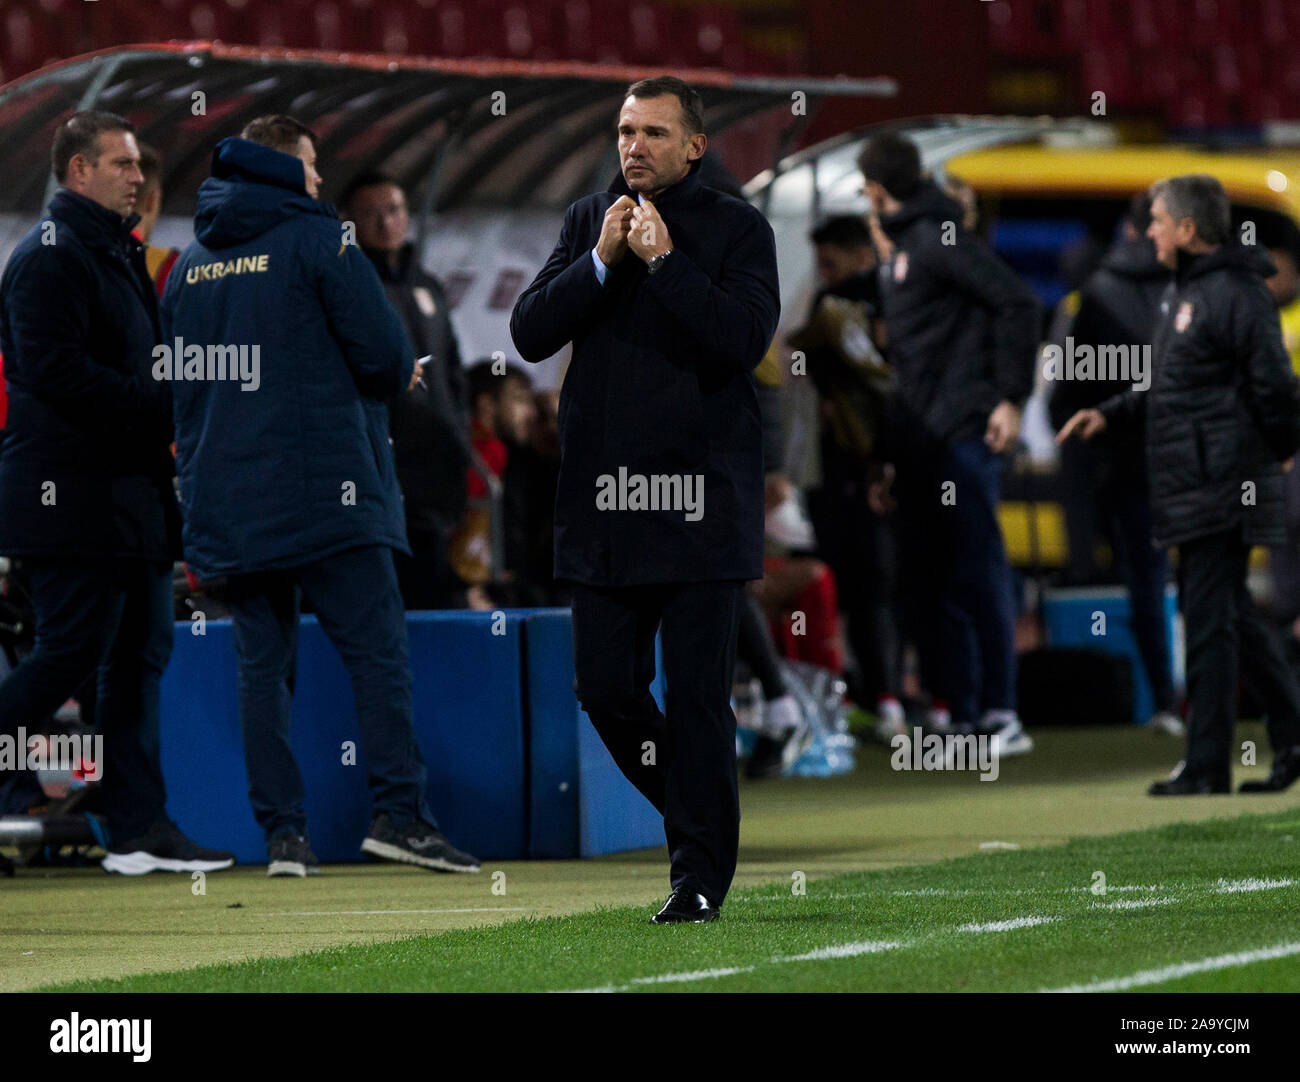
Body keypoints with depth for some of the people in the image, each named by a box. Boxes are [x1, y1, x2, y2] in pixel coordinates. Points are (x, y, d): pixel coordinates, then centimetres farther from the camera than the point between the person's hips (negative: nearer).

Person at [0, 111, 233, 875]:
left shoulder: (120, 254, 20)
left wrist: (169, 410, 8)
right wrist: (164, 408, -19)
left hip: (131, 489, 10)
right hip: (72, 493, -10)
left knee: (142, 654, 6)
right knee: (71, 655, -10)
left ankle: (140, 829, 7)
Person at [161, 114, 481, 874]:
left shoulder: (190, 263, 14)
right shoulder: (314, 240, -5)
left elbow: (180, 381, 18)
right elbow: (386, 355, -9)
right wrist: (394, 379, 13)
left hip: (227, 498, 6)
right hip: (324, 491, -6)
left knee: (263, 664, 6)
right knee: (377, 650, -4)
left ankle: (283, 830, 2)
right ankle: (399, 812, -13)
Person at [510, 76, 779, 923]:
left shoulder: (736, 228, 0)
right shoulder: (588, 220, 12)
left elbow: (745, 337, -14)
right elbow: (530, 333, 3)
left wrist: (664, 261, -15)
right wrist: (602, 262, -8)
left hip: (702, 498, -4)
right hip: (605, 497, 4)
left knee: (698, 695, -5)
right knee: (606, 688, 5)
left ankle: (703, 871, 4)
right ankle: (695, 811, 26)